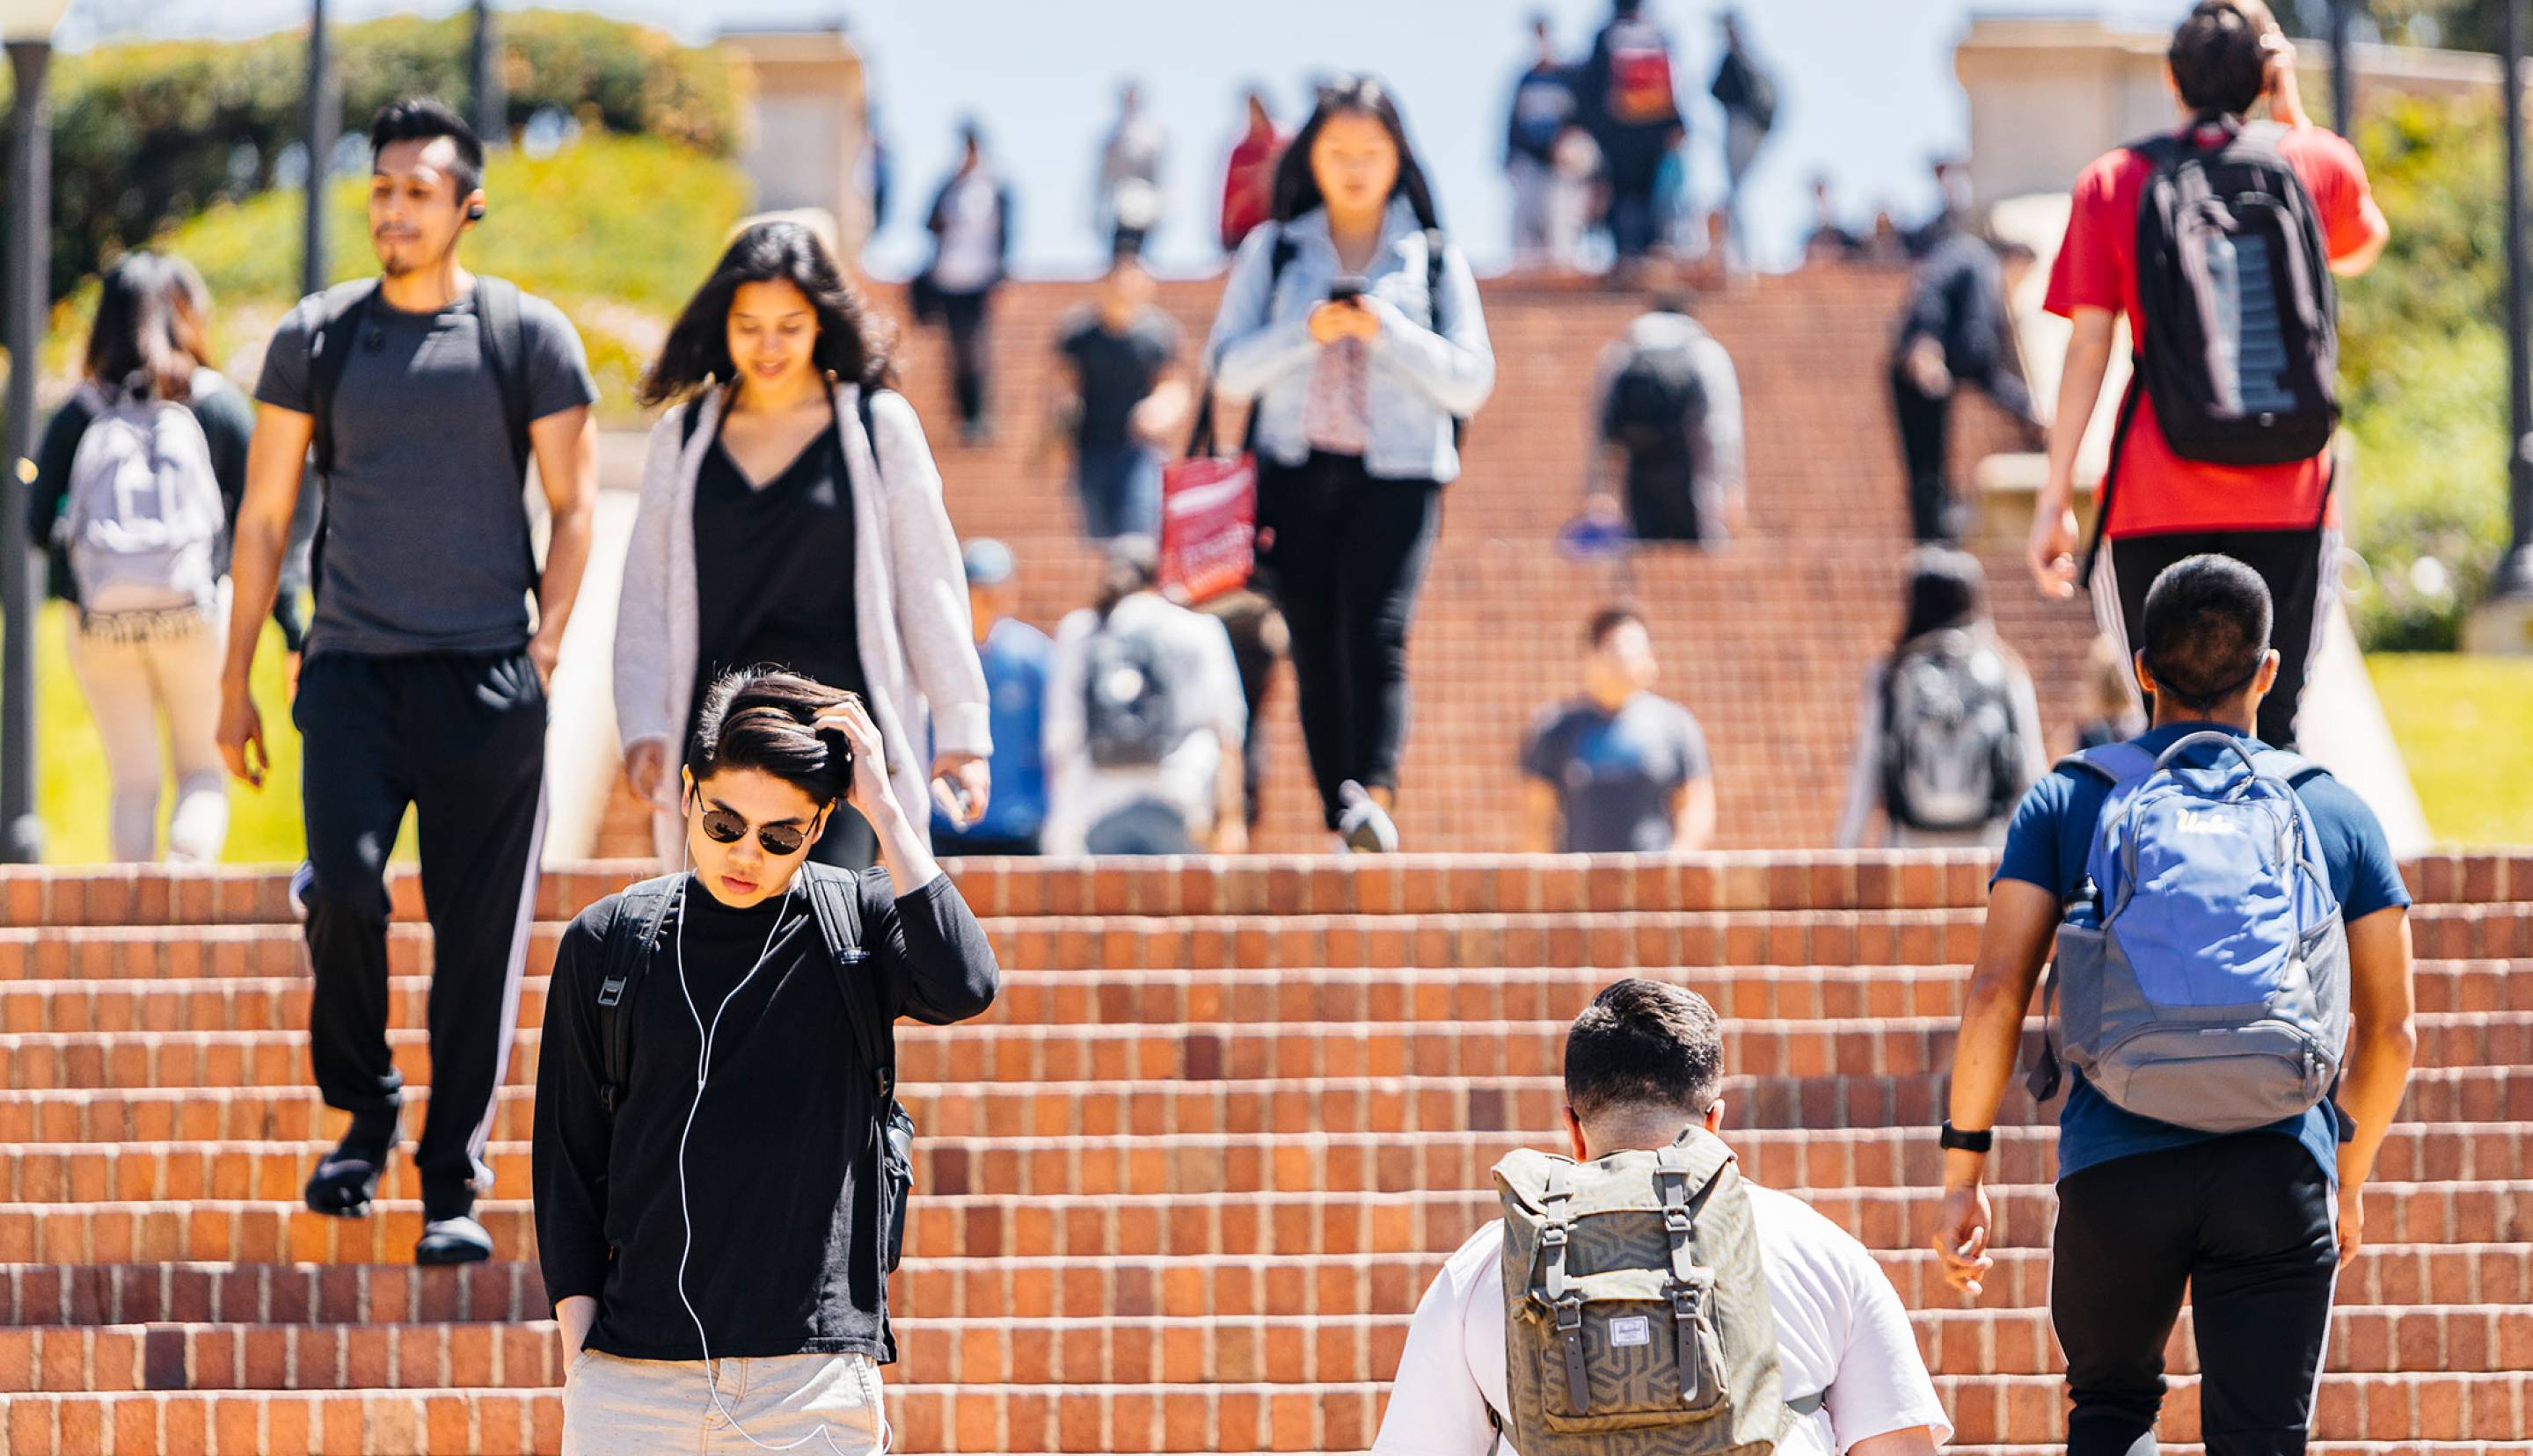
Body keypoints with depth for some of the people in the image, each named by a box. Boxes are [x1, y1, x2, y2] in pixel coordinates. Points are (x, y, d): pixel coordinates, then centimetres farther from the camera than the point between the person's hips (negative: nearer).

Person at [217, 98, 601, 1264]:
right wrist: (236, 682, 10)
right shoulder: (316, 338, 9)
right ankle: (363, 1112, 7)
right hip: (353, 669, 1)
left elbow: (573, 505, 7)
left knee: (479, 938, -2)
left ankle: (454, 1188, 5)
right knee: (345, 889, -17)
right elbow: (264, 515, 12)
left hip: (486, 681, -1)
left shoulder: (528, 337, 5)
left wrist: (543, 649, -5)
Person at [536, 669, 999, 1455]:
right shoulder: (605, 942, 7)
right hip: (632, 1375, 1)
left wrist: (885, 808, -13)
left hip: (817, 1381, -1)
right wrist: (578, 1347, 5)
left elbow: (963, 987, -19)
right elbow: (568, 1162, 11)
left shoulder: (858, 920, 3)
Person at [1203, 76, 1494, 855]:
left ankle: (1373, 799, -35)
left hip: (1396, 475, -2)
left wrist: (1387, 330, -11)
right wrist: (1307, 332, -11)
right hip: (1296, 474, 2)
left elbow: (1471, 381, 3)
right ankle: (1341, 824, 3)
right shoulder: (1273, 251, 12)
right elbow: (1228, 368, 5)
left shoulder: (1433, 258, 9)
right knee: (1315, 652, -1)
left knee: (1375, 635, -20)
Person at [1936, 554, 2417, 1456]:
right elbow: (2390, 1029, 12)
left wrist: (1964, 1167, 3)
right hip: (2280, 1174, 0)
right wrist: (2349, 1178, 27)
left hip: (2115, 1167, 0)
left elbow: (1997, 990, -1)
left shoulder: (2070, 803, 8)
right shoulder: (2336, 814, 11)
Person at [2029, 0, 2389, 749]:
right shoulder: (2318, 162, 6)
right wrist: (2291, 112, 25)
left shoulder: (2112, 184, 3)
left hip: (2156, 501, 0)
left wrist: (2056, 496, 3)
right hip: (2289, 493, 1)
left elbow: (2087, 347, 0)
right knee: (2272, 723, 0)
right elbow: (2361, 248, 29)